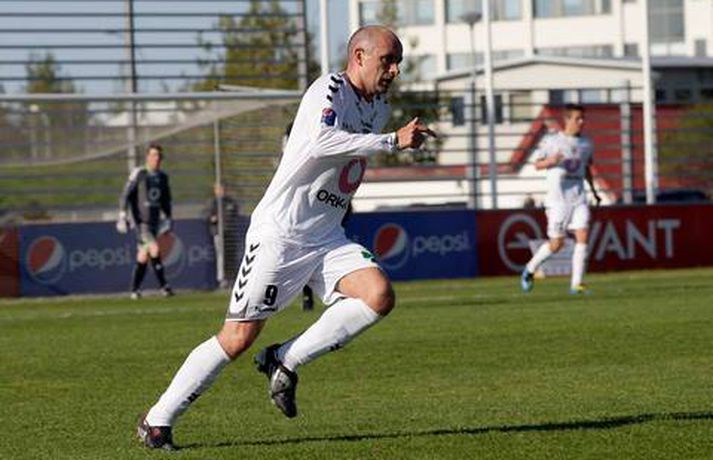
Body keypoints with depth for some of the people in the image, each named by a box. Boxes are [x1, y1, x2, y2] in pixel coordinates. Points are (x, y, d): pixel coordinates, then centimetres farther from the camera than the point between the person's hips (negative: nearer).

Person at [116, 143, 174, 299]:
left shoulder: (162, 177, 10)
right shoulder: (138, 174, -7)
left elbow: (166, 200, 22)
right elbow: (126, 195, -7)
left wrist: (168, 218, 19)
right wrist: (122, 215, -13)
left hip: (154, 221, 6)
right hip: (141, 221, -6)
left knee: (143, 256, 7)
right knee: (154, 249, -18)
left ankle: (135, 290, 12)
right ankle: (163, 286, -13)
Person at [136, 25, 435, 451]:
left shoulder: (379, 108, 13)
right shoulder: (330, 89, -12)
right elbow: (322, 142, -33)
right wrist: (392, 141, -31)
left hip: (327, 238, 7)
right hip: (279, 233, -7)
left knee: (380, 295, -17)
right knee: (239, 337, -7)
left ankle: (285, 361, -4)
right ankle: (158, 421, 5)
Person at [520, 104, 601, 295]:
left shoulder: (586, 144, 11)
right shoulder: (551, 140, -3)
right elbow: (537, 164, 0)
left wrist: (594, 191, 23)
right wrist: (550, 161, -20)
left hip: (579, 198, 4)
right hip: (558, 198, -4)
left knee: (583, 236, -11)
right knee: (557, 244, -2)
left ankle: (576, 284, -9)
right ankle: (530, 269, 23)